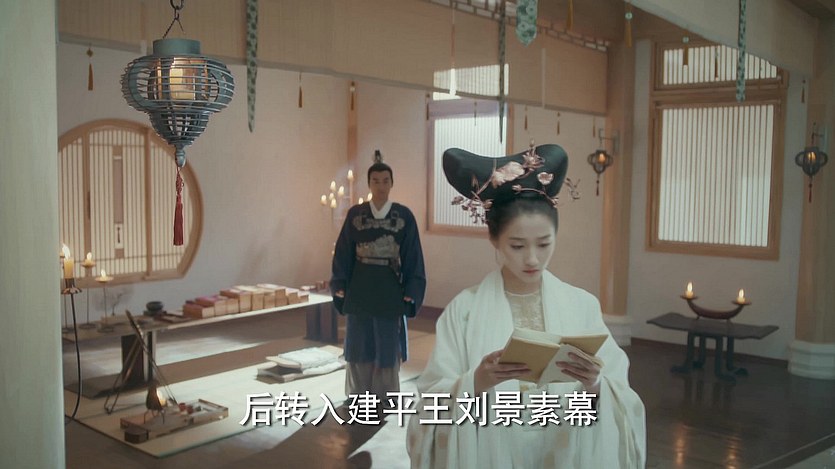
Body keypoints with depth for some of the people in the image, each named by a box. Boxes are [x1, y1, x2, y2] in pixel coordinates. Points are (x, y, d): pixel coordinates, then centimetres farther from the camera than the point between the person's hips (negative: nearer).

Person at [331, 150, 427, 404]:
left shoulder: (404, 216, -3)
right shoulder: (355, 214, 0)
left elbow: (412, 256, -2)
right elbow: (343, 252, 3)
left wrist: (411, 292, -7)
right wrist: (340, 285, -2)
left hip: (390, 289, -1)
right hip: (359, 288, 1)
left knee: (387, 346, 6)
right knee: (359, 345, 9)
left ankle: (384, 399, 20)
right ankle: (359, 397, 23)